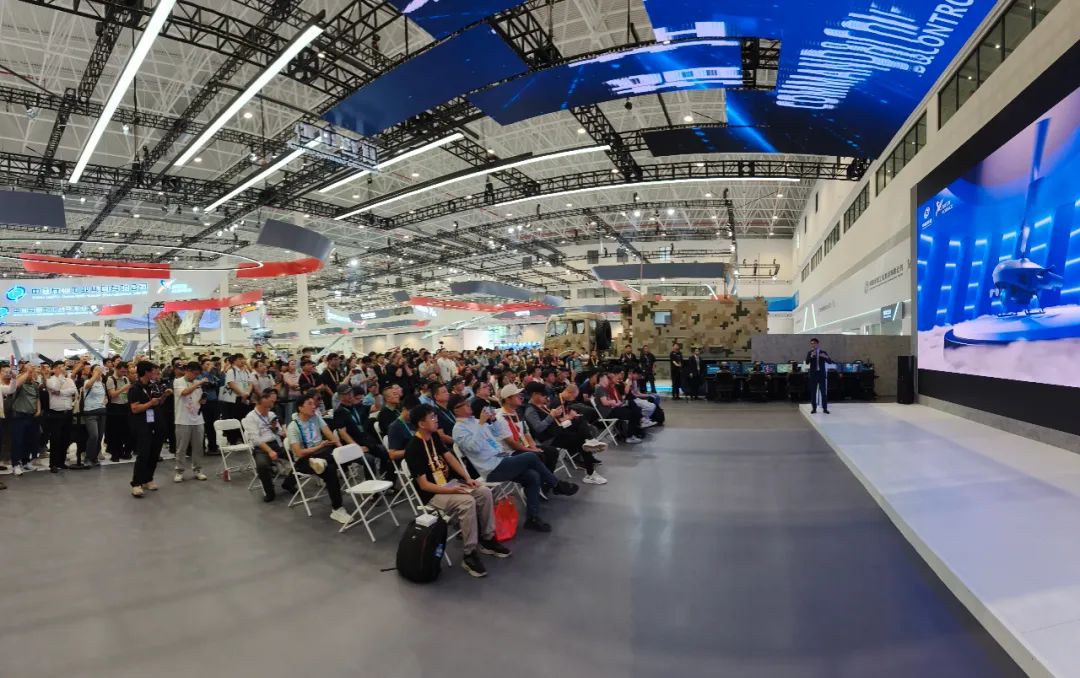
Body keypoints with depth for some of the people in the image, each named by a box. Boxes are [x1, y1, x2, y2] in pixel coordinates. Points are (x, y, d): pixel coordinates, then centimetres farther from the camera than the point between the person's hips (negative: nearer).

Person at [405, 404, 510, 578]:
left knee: (485, 493, -9)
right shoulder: (413, 448, -21)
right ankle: (470, 554, -19)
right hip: (432, 494, -8)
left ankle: (487, 539, 5)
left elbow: (450, 457, 6)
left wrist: (467, 478, -6)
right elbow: (423, 485, -21)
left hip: (450, 482, 8)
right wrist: (451, 490, -28)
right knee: (467, 502, -30)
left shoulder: (434, 436, 5)